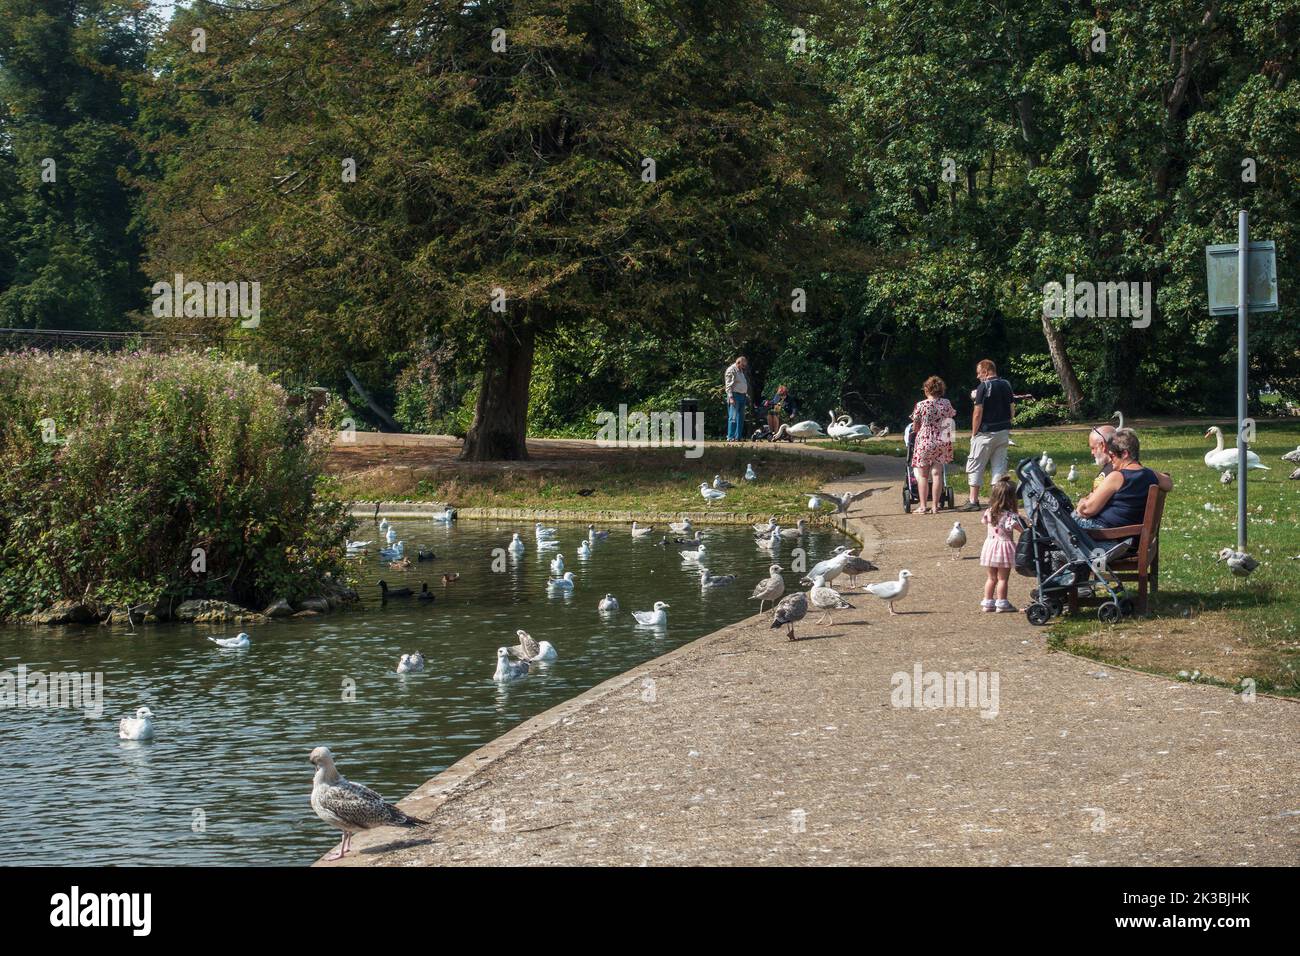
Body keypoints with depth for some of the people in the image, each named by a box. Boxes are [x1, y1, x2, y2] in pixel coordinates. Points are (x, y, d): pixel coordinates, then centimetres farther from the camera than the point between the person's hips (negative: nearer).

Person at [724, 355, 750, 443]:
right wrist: (730, 397, -20)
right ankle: (730, 437, -10)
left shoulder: (741, 371, 19)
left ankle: (738, 436, 11)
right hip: (735, 395, -9)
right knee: (733, 417, -10)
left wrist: (746, 395, 18)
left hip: (742, 396, 9)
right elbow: (728, 385, -13)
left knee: (741, 417, 8)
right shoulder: (731, 370, -8)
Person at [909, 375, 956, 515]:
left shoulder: (921, 405, -10)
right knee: (936, 473, 5)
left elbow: (915, 427, -3)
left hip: (924, 442, -3)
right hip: (942, 442, 3)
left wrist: (915, 431, 21)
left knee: (923, 475, 6)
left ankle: (923, 507, 5)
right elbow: (951, 415, 20)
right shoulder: (946, 404, -1)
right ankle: (935, 506, 4)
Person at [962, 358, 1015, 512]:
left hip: (986, 433, -6)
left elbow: (978, 413, -14)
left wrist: (974, 433, -6)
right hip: (1003, 432, 6)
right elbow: (1012, 411, 11)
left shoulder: (983, 387, -12)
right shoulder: (1006, 385, 7)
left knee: (975, 466, 2)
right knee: (999, 466, 9)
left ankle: (974, 501, -1)